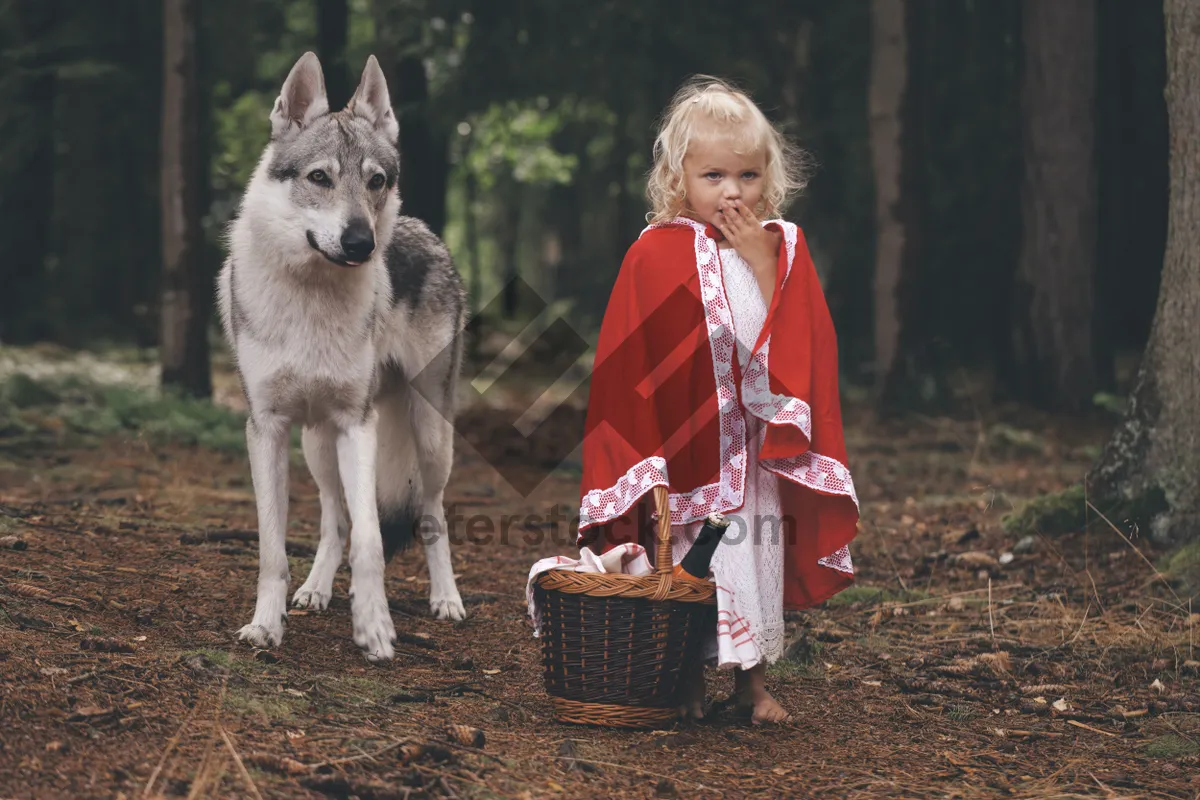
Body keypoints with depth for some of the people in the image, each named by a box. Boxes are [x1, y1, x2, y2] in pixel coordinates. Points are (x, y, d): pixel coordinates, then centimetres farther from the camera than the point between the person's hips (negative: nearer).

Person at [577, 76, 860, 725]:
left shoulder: (783, 248, 3)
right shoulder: (656, 255, -6)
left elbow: (795, 343, -8)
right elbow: (629, 363, -5)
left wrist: (760, 261, -14)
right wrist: (644, 462, -7)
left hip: (762, 445, 3)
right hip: (684, 445, -3)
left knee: (756, 555, 7)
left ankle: (752, 676, 19)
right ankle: (690, 684, 12)